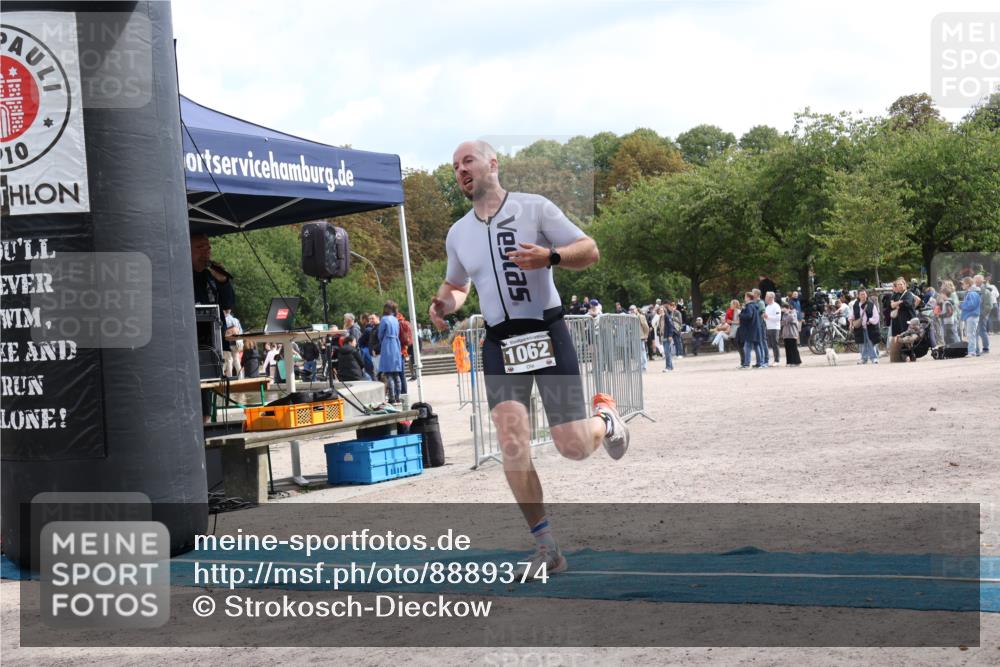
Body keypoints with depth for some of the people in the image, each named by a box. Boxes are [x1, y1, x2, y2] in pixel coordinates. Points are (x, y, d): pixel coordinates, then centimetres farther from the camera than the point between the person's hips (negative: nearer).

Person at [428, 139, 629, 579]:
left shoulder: (534, 208, -3)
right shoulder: (458, 233, 12)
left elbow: (589, 250, -4)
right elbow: (456, 284, 27)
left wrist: (550, 256, -24)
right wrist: (444, 303, 3)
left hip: (547, 333, -3)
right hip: (499, 344, 3)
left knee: (574, 447, -7)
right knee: (511, 441, -14)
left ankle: (605, 418, 32)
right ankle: (546, 547, -4)